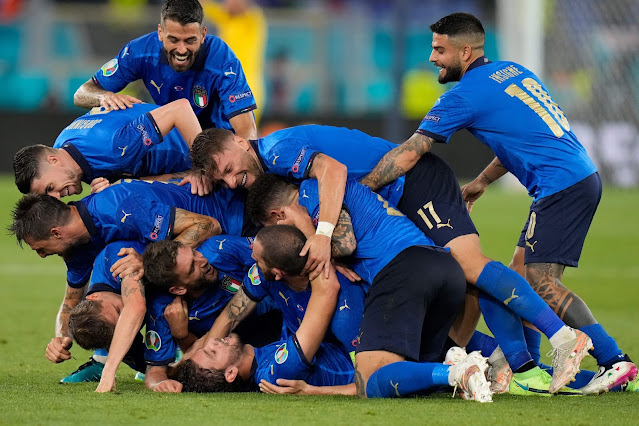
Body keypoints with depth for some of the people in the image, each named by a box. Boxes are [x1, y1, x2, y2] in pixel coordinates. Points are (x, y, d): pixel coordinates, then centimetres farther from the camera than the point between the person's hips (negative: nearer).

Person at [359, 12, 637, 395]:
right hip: (583, 175, 9)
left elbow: (407, 155, -8)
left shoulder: (465, 96, -9)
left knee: (541, 281, -12)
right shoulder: (513, 71, 17)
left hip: (561, 186, -9)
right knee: (522, 272, 12)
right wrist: (482, 182, 29)